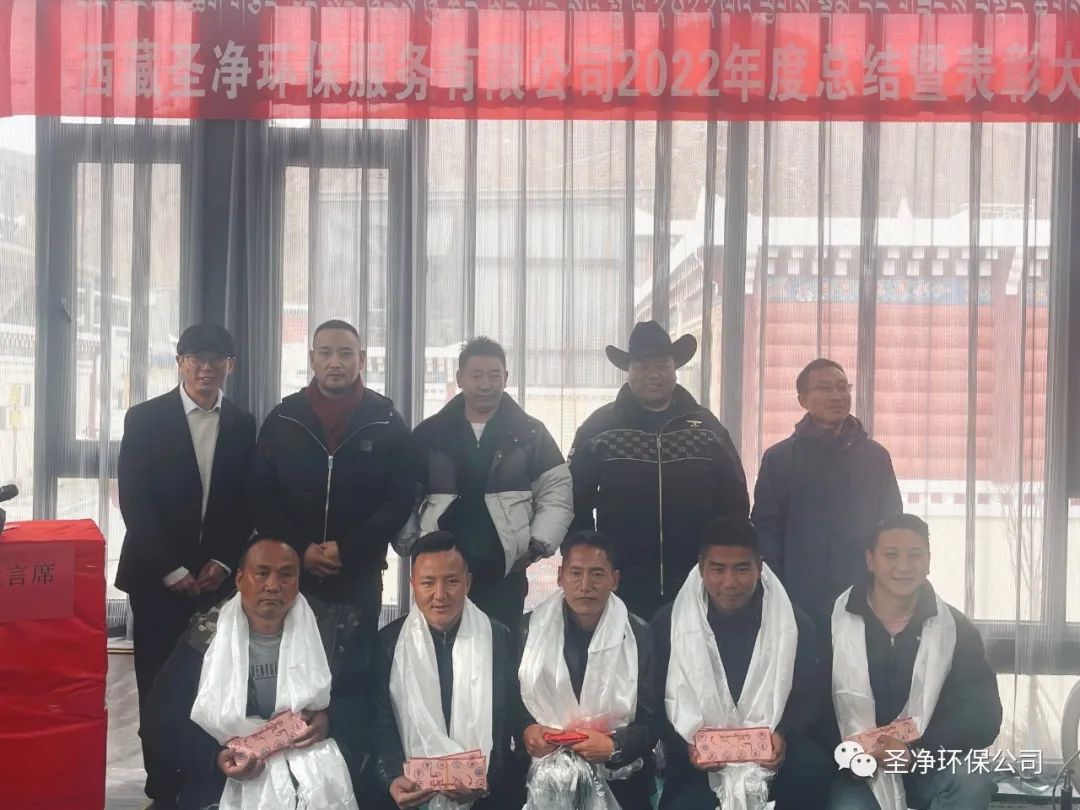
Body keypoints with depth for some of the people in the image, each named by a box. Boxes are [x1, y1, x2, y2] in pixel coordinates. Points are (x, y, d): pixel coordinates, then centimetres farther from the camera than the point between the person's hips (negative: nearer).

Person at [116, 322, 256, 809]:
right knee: (159, 685, 1)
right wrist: (171, 569, -9)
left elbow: (248, 502, 8)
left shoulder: (243, 424, 7)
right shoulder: (145, 418, -1)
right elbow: (133, 500, -5)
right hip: (157, 576, -1)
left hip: (217, 576, 2)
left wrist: (223, 562, -4)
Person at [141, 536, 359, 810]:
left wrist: (330, 720, -8)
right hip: (228, 787, -1)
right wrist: (214, 758, -13)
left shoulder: (323, 634, 5)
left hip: (316, 779, 2)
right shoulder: (204, 639, 0)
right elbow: (160, 722, 1)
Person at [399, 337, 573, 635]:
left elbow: (557, 494, 4)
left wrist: (537, 545, -5)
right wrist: (410, 544, 3)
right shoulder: (429, 433, 7)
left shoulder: (530, 433, 4)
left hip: (504, 575, -1)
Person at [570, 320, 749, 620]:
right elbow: (577, 504, 2)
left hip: (695, 587, 2)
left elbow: (734, 503, 8)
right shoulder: (598, 429, 1)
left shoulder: (707, 428, 6)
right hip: (621, 587, -1)